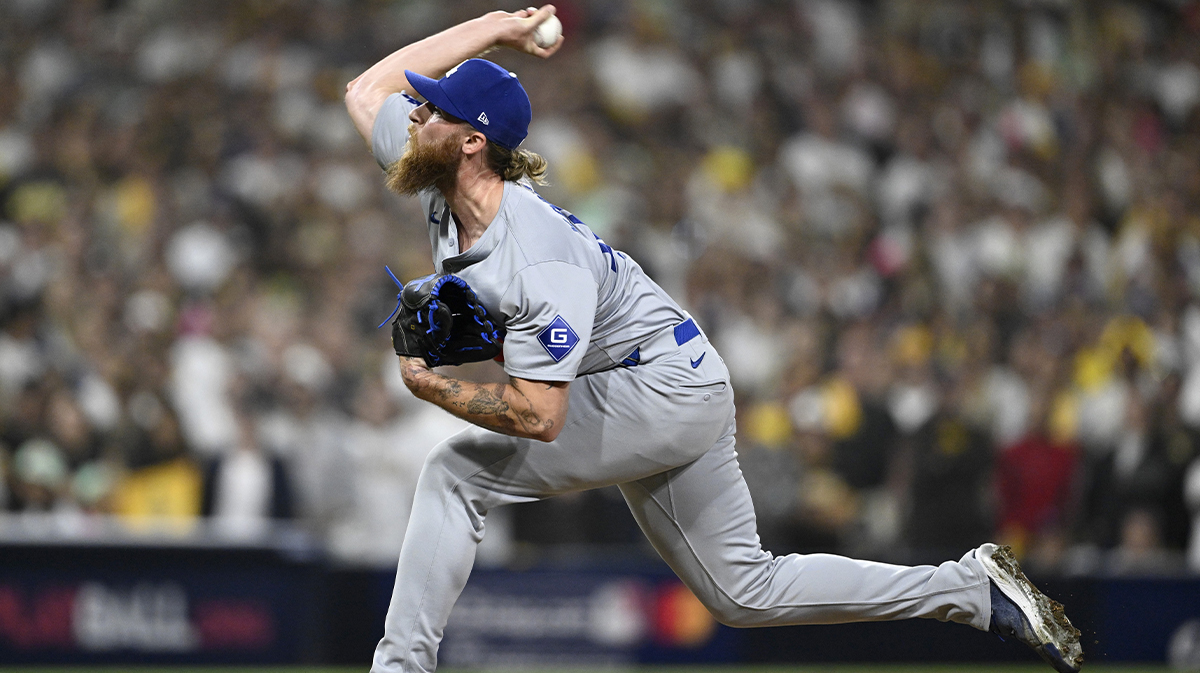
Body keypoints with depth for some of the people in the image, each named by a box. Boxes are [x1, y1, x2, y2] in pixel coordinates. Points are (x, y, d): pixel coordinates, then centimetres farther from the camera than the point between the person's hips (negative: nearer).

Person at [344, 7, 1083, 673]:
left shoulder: (542, 262, -31)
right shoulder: (440, 186, -5)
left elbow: (538, 415, -34)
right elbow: (369, 90, 7)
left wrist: (430, 385, -27)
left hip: (668, 390, -10)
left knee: (458, 471, -18)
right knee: (745, 591, 13)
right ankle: (974, 587, 14)